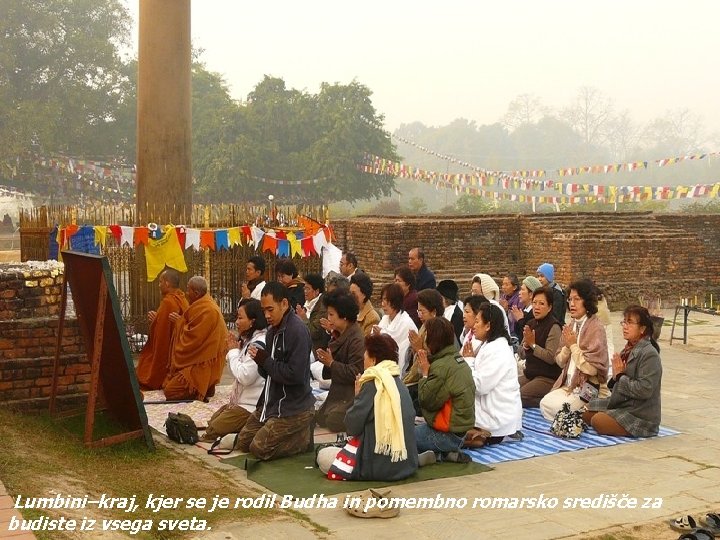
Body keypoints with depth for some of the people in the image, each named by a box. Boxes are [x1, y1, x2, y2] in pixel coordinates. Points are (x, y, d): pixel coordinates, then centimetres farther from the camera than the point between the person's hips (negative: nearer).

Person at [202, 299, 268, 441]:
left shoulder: (259, 343, -21)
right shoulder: (248, 340, 11)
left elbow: (245, 377, -25)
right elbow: (238, 372, 18)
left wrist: (234, 352, -12)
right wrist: (232, 351, 2)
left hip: (251, 406, -11)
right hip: (241, 400, 11)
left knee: (214, 429, -7)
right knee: (212, 422, 13)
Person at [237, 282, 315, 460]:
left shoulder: (297, 331, -20)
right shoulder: (272, 330, 8)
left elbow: (296, 375, -26)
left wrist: (265, 360, -18)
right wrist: (260, 361, -10)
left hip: (293, 407, -9)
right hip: (272, 402, 9)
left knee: (259, 449, -13)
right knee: (243, 442, 11)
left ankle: (305, 437, 4)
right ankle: (296, 433, 18)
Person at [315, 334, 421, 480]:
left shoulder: (373, 384, -13)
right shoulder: (399, 384, 9)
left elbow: (352, 427, -10)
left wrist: (357, 396, 5)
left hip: (383, 467, -8)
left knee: (323, 456, 2)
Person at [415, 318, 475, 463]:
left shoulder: (441, 366, -22)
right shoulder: (459, 361, 9)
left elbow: (427, 401, -17)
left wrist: (424, 374, -7)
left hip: (447, 435, -10)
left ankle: (439, 455, -4)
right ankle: (445, 453, 9)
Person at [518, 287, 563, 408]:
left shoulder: (554, 327, -13)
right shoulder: (531, 324, 11)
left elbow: (551, 358, -21)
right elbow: (522, 356, 12)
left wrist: (533, 344, -14)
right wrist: (526, 345, -9)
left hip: (548, 378, -8)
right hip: (529, 374, 8)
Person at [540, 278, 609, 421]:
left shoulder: (595, 328, -12)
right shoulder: (571, 325, 10)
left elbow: (591, 368, -19)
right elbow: (560, 362, 12)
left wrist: (573, 345, -13)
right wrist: (567, 346, -8)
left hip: (589, 388, -7)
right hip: (568, 385, 7)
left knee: (553, 407, -22)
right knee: (545, 402, -16)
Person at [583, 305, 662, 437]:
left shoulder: (650, 355, -17)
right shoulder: (628, 350, 7)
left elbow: (644, 390, -27)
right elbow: (615, 386, 14)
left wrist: (620, 376, -16)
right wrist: (615, 375, -8)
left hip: (640, 415, -9)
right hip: (621, 404, 9)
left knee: (598, 420, -24)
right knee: (585, 412, 9)